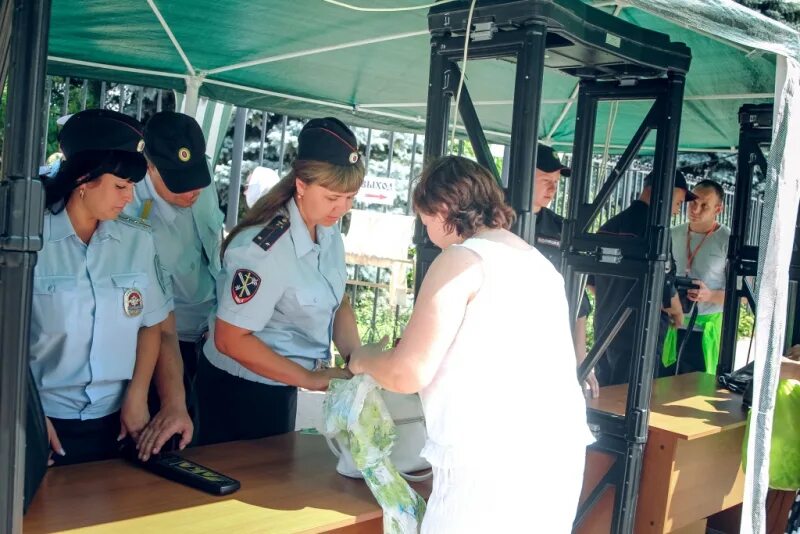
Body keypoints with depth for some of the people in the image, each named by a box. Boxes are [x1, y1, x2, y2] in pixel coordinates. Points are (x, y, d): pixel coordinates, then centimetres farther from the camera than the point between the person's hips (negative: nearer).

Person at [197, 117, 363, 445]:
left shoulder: (329, 230, -6)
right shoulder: (265, 249, -29)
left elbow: (337, 301, 6)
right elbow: (230, 340, -25)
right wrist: (310, 378, -21)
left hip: (280, 385, 8)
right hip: (240, 391, -8)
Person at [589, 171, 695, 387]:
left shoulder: (610, 225, 8)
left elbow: (592, 279, 15)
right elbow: (664, 286, -16)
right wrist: (677, 314, 2)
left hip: (605, 328, 8)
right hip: (639, 335, -8)